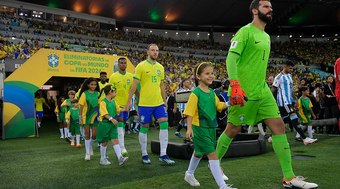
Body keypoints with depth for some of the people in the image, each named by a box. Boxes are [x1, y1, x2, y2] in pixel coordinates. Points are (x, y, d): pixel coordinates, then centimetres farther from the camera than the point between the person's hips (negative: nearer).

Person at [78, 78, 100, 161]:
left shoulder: (98, 94, 2)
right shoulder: (84, 94, -5)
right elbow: (81, 106, -4)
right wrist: (80, 117, -7)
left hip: (95, 116, 2)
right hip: (86, 116, -2)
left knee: (94, 135, 1)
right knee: (87, 134, 4)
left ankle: (90, 145, 33)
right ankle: (87, 153, 15)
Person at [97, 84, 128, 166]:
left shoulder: (113, 102, 10)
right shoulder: (103, 102, -13)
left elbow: (118, 110, 20)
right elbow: (104, 114, -21)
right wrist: (111, 119, -31)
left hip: (113, 124, 6)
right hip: (104, 124, -5)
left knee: (115, 141, -4)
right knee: (104, 142, 8)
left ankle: (120, 158, -9)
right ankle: (103, 159, 22)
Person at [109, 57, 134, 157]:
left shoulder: (131, 76, 6)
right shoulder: (113, 76, -4)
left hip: (127, 103, 4)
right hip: (117, 103, -4)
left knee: (123, 124, 12)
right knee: (120, 123, -12)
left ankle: (119, 143, 26)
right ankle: (122, 147, -13)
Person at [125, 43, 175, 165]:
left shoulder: (160, 67, 11)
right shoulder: (141, 66, -5)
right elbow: (134, 85, -5)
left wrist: (165, 101, 18)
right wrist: (129, 101, -7)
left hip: (159, 102, 5)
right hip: (145, 103, -4)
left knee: (164, 124, -5)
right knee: (144, 128, 5)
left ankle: (163, 155, 3)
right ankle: (144, 155, 20)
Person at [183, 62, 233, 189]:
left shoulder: (212, 92, 7)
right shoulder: (196, 93, -15)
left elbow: (219, 106, 16)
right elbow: (189, 112, -16)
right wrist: (189, 128, -23)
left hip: (211, 127, 8)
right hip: (200, 127, -8)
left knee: (199, 152, 23)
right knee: (212, 154, -11)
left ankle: (189, 174, 43)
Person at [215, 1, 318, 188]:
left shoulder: (266, 37, 19)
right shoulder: (245, 31, -6)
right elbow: (231, 58, -16)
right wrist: (235, 85, -27)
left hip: (262, 90, 8)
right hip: (244, 92, -8)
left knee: (279, 126, 0)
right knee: (233, 129, 2)